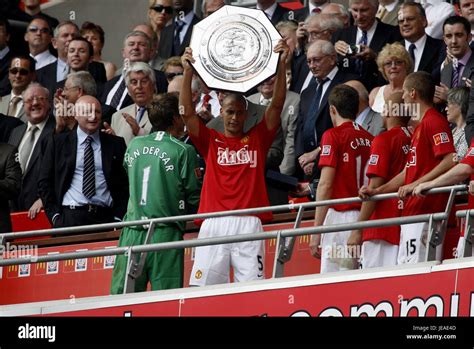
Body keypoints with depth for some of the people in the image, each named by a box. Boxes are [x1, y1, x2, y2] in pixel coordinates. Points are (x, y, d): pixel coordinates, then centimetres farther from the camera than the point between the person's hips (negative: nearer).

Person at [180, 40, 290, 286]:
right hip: (213, 224, 1)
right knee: (203, 287, -5)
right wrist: (188, 72, -7)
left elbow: (277, 106, 5)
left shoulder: (257, 139, 14)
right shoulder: (211, 141, 15)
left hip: (248, 222, -1)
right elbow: (187, 113, 3)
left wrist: (281, 65, -5)